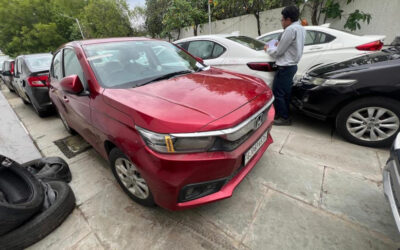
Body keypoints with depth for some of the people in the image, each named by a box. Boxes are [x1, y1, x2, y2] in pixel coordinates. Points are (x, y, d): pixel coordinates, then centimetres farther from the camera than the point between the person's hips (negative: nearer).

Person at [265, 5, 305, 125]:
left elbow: (278, 52, -14)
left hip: (285, 67, -10)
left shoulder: (290, 29, -16)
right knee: (285, 92, 14)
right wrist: (280, 44, 14)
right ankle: (284, 114, 24)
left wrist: (268, 49, 3)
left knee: (277, 92, -3)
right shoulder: (301, 29, 14)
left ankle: (284, 118, 4)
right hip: (292, 65, 10)